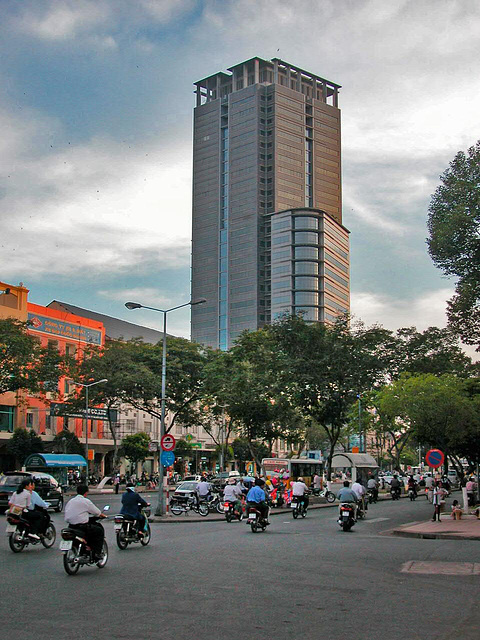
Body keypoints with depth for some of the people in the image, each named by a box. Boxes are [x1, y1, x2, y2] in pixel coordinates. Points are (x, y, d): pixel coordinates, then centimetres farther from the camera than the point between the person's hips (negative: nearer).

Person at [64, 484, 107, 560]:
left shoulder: (70, 501, 13)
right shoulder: (86, 501, -7)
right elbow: (98, 513, 2)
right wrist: (103, 515, 24)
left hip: (71, 526, 8)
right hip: (82, 527, -8)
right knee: (100, 530, 9)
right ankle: (97, 553, 3)